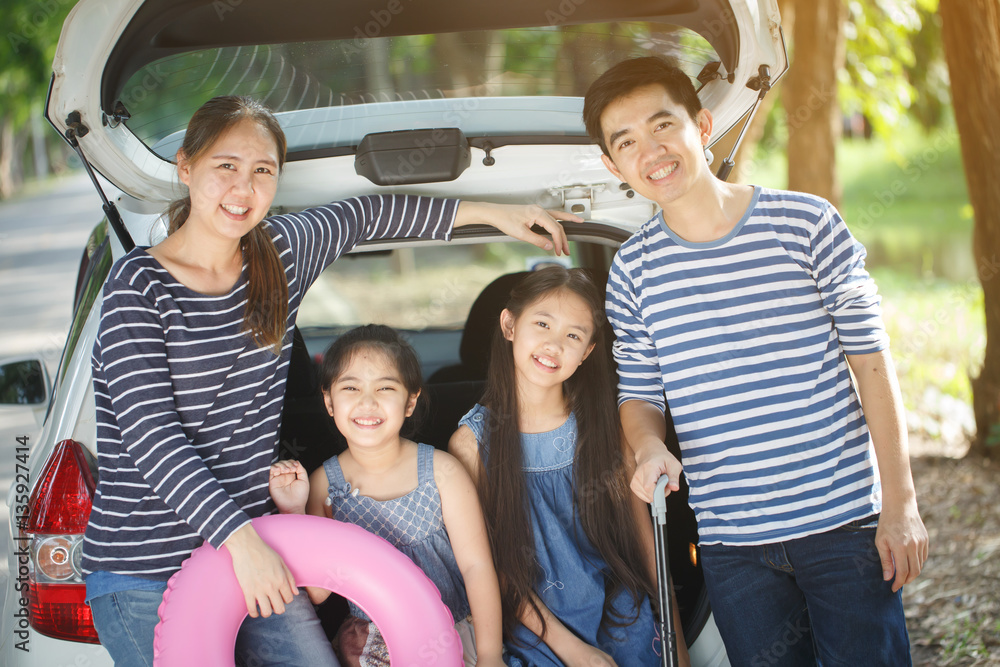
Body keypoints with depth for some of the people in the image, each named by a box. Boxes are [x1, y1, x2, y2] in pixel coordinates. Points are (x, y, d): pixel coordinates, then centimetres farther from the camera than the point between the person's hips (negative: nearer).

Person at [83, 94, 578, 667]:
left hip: (253, 548, 6)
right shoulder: (140, 282, -11)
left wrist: (490, 212, 25)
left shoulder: (280, 255, 5)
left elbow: (362, 216, 24)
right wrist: (240, 536, -28)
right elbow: (149, 432, -19)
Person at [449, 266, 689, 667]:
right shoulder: (473, 441, -6)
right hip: (537, 633, -2)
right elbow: (489, 564, -5)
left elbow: (641, 532, 4)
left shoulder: (601, 425, 0)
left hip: (624, 621, 2)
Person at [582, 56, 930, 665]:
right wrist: (650, 448, -13)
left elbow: (872, 362, -2)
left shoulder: (805, 223, -4)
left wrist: (901, 502, -5)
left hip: (844, 522, -2)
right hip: (731, 541, 2)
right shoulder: (633, 270, 3)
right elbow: (639, 395, 11)